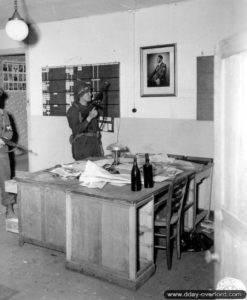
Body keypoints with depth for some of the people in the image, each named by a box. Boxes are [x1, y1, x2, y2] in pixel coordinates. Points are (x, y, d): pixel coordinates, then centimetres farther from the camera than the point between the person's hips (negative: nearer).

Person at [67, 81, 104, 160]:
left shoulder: (92, 107, 12)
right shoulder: (72, 110, -3)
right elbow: (77, 130, -14)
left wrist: (100, 145, 14)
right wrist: (89, 118, -19)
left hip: (95, 143, 5)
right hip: (81, 145, -4)